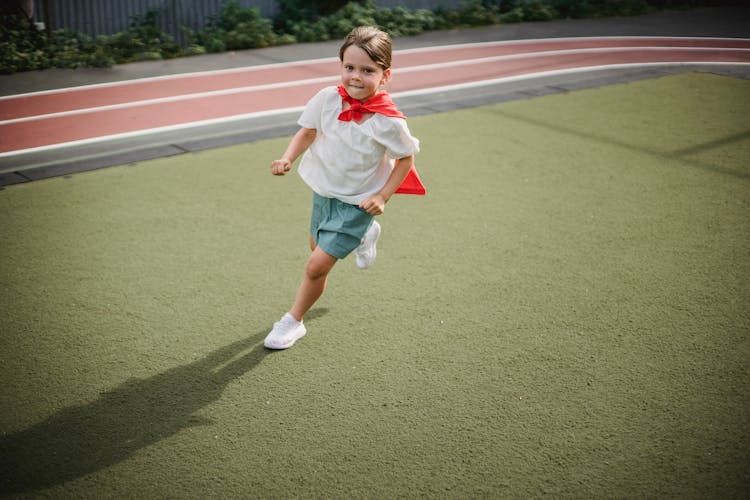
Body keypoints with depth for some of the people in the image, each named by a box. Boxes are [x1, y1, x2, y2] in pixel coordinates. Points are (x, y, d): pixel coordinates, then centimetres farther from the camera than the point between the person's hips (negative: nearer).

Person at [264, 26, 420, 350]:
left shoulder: (389, 122, -25)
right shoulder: (328, 99, -17)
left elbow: (406, 158, -8)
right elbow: (308, 132, -1)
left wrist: (383, 196, -15)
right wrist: (288, 158, -18)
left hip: (356, 203, -5)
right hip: (323, 190, 5)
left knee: (317, 266, -9)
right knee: (318, 247, 28)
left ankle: (293, 322, 15)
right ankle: (365, 235, 57)